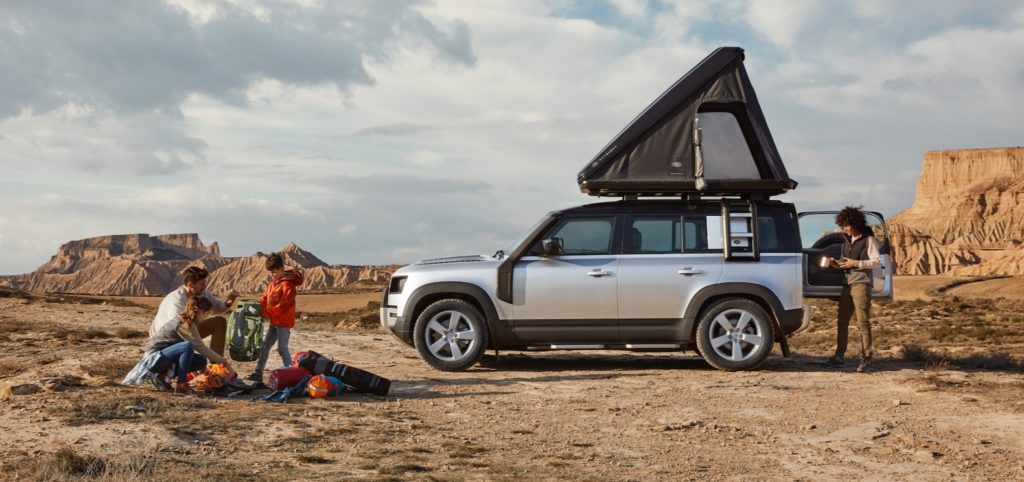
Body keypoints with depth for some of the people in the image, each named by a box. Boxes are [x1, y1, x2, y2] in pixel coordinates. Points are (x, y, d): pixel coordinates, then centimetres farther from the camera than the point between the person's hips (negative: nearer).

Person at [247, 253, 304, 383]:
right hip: (274, 321, 9)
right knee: (264, 346, 12)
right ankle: (258, 373, 19)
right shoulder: (273, 282, 12)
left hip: (284, 322, -9)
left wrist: (265, 312, -24)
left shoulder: (288, 284, -17)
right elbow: (265, 298, 13)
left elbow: (282, 305, -23)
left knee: (282, 348, -11)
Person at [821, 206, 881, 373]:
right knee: (841, 322, 7)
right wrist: (837, 264, 4)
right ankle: (839, 356, 14)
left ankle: (866, 358, -6)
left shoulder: (868, 239, -4)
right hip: (847, 284, 7)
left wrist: (856, 263, -16)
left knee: (863, 322, -8)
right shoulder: (847, 240, 17)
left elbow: (877, 262, -8)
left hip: (861, 284, -7)